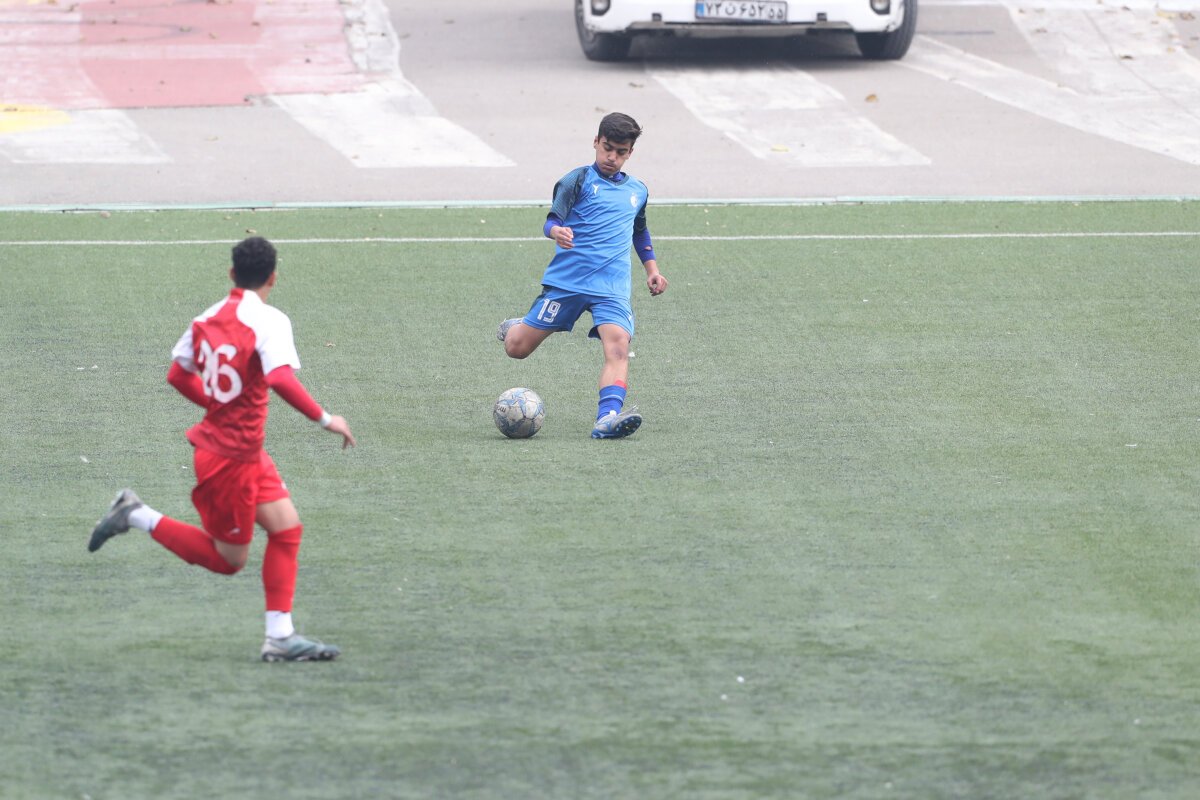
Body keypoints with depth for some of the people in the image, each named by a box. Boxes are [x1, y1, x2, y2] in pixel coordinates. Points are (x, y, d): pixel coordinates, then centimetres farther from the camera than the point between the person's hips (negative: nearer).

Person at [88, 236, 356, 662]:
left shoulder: (208, 318, 3)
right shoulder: (269, 321, -19)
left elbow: (178, 374, 12)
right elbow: (281, 379, -33)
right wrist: (324, 419, -26)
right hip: (231, 457, -8)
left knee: (286, 528, 8)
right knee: (227, 560, 5)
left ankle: (280, 636, 6)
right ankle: (137, 517, 5)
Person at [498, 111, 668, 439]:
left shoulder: (637, 191, 18)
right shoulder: (578, 180, 1)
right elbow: (552, 221, -9)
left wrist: (652, 270, 27)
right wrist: (557, 232, -32)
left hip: (612, 286, 3)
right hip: (566, 280, -3)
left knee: (618, 345, -25)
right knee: (517, 348, 0)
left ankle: (608, 417, -39)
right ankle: (517, 327, 37)